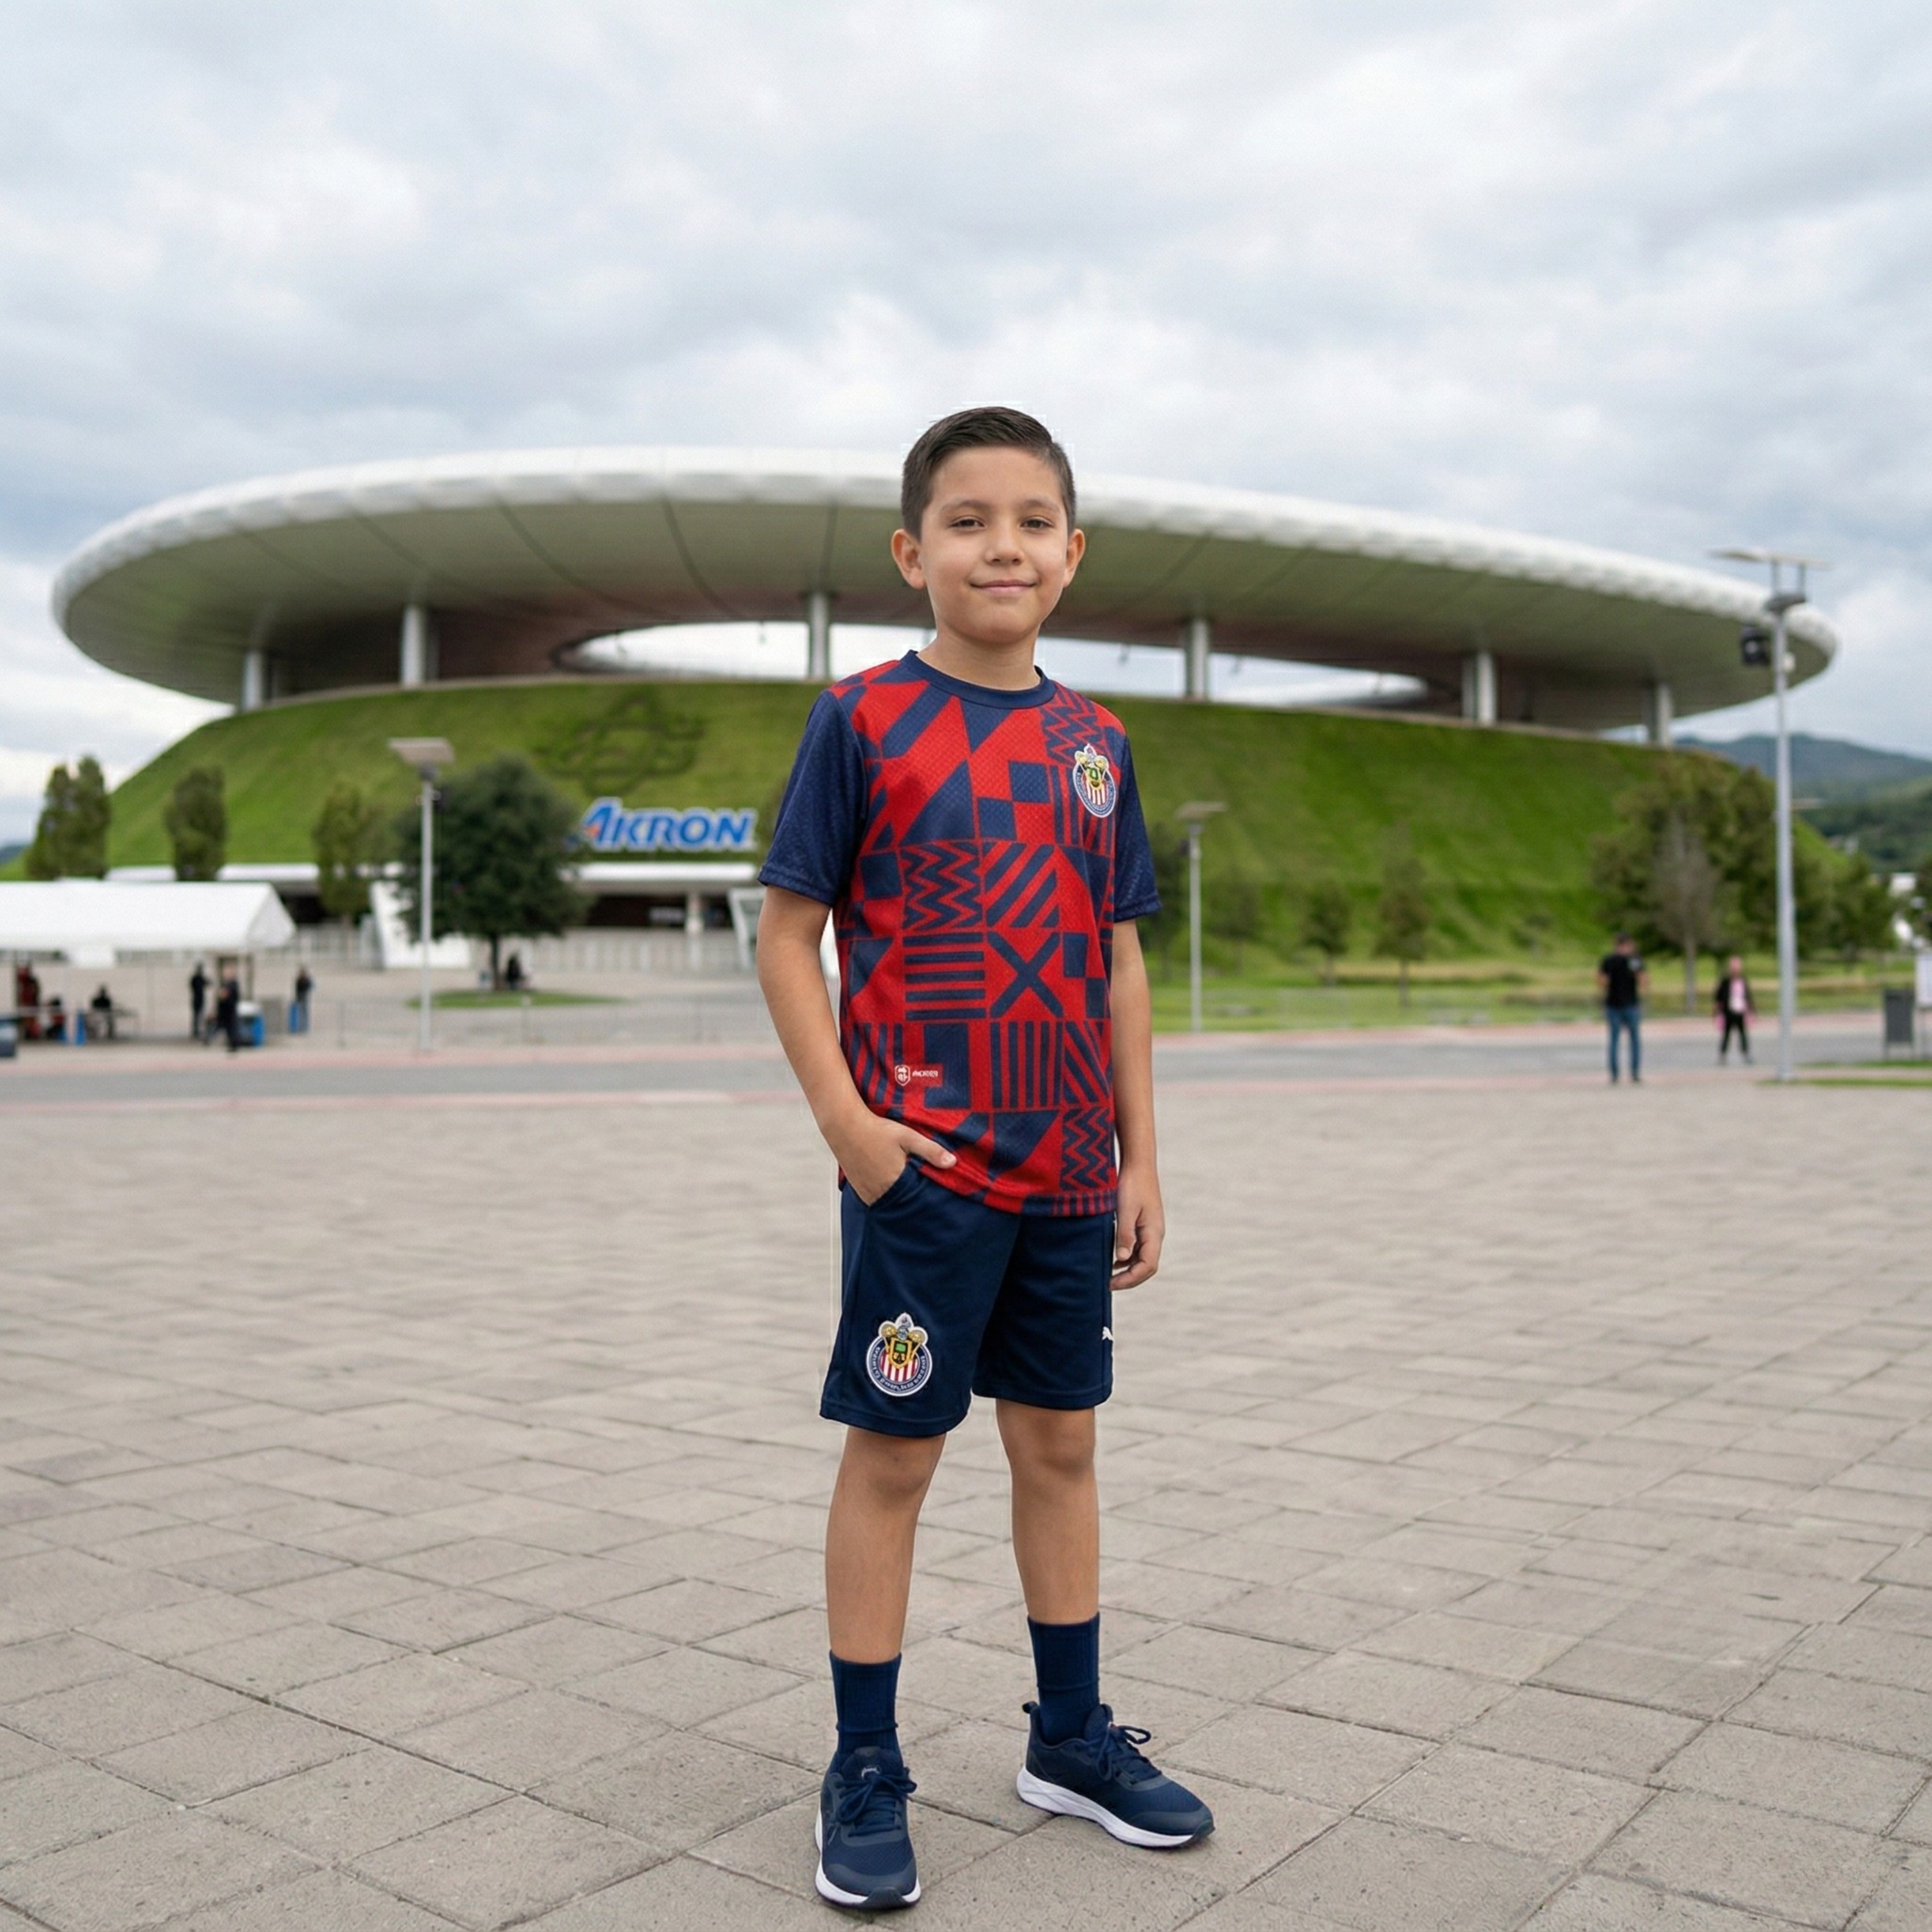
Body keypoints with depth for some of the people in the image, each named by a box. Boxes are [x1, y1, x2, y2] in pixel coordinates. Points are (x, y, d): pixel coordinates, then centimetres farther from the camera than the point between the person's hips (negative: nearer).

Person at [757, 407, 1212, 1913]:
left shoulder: (1094, 741, 8)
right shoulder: (864, 719, -6)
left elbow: (1120, 959, 10)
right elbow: (787, 931, -6)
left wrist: (1140, 1159, 8)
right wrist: (846, 1121, -15)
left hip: (1069, 1173, 5)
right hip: (921, 1168, -5)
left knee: (1061, 1442, 15)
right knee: (893, 1453, 4)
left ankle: (1073, 1736, 32)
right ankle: (865, 1776, 20)